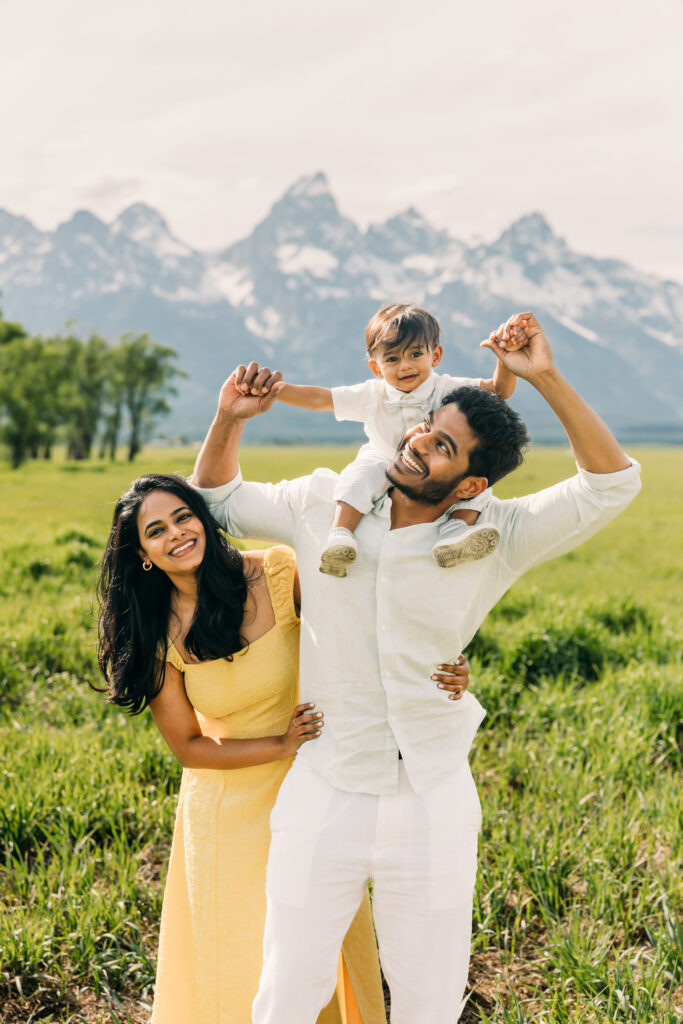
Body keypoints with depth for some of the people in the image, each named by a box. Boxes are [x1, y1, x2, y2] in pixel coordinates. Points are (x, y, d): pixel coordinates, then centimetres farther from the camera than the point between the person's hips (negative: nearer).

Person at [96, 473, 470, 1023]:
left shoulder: (276, 574, -17)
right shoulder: (155, 632, -12)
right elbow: (188, 746, -8)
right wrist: (281, 745, -23)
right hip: (226, 808, 1)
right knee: (236, 964, 11)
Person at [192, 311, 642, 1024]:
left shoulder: (493, 537, -7)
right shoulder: (324, 504, -3)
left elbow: (612, 484, -14)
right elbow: (217, 501, 12)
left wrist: (545, 378, -23)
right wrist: (229, 419, -6)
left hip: (435, 805, 0)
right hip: (326, 798, 1)